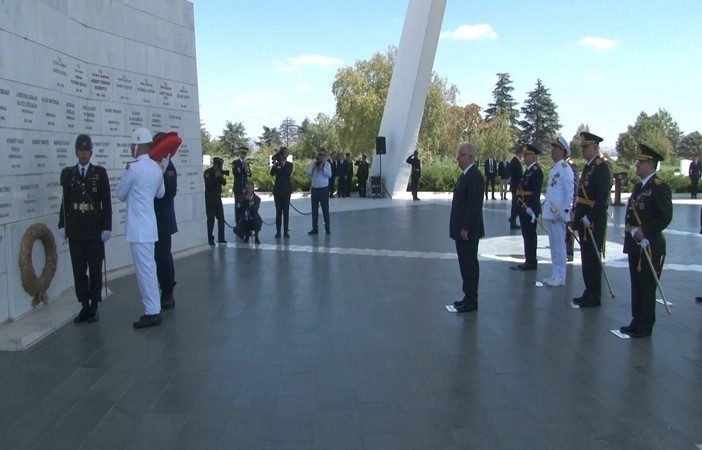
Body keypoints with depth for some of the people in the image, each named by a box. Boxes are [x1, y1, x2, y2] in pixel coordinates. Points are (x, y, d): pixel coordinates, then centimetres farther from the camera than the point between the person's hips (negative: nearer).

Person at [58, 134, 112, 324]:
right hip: (74, 229, 2)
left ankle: (94, 306, 14)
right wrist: (62, 225, 4)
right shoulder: (68, 173, 6)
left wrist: (107, 227, -7)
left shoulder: (100, 172, -1)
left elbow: (106, 202, -3)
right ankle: (84, 306, 14)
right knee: (78, 269, 6)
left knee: (95, 269, 4)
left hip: (94, 229, -2)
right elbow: (65, 201, 8)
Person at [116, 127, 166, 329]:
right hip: (148, 224, 8)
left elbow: (119, 194, -1)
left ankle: (152, 312, 1)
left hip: (138, 227, -8)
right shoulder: (156, 167, 7)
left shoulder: (134, 168, -16)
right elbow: (160, 193, 23)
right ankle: (154, 309, 20)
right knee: (149, 268, 13)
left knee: (144, 269, -4)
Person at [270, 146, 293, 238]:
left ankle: (286, 231, 1)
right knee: (278, 210, 2)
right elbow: (272, 174, -9)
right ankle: (278, 231, 3)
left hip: (286, 190, -1)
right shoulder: (276, 164, 6)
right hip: (277, 189, 1)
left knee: (286, 211, 0)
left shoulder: (289, 164, 5)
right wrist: (274, 164, -20)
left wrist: (283, 163, -18)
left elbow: (289, 173, -14)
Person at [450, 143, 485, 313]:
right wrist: (460, 228, 15)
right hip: (461, 229, 9)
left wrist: (465, 228, -21)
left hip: (468, 230, -9)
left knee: (469, 263, -2)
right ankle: (469, 296, 22)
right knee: (465, 263, 14)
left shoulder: (475, 176, -16)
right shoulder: (465, 174, 14)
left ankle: (471, 300, 6)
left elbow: (474, 205, -21)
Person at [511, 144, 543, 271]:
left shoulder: (536, 171, -13)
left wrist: (532, 208, -24)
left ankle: (531, 262, 3)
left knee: (530, 236, -3)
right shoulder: (528, 170, 17)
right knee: (527, 236, 13)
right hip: (524, 208, 9)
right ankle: (528, 261, 20)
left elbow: (536, 192, -20)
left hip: (530, 208, -9)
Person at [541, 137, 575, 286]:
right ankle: (555, 275, 21)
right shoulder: (554, 169, 16)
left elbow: (570, 192, -15)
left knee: (559, 245, -2)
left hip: (558, 215, -9)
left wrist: (562, 212, -17)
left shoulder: (565, 168, -11)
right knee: (553, 245, 13)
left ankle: (560, 277, 5)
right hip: (550, 213, 9)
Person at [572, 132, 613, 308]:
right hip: (584, 220, 9)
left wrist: (590, 217, -21)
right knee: (586, 258, 13)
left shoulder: (602, 167, -12)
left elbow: (602, 197, -19)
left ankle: (594, 297, 6)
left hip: (594, 221, -9)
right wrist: (576, 214, 11)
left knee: (593, 259, -3)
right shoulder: (588, 166, 16)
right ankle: (589, 292, 22)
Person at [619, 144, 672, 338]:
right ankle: (637, 320, 24)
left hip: (650, 245, -8)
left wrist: (644, 231, -22)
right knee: (636, 285, 14)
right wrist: (631, 233, 8)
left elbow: (665, 217, -18)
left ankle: (646, 326, 9)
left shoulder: (660, 187, -11)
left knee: (647, 287, 0)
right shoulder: (638, 187, 16)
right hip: (635, 245, 8)